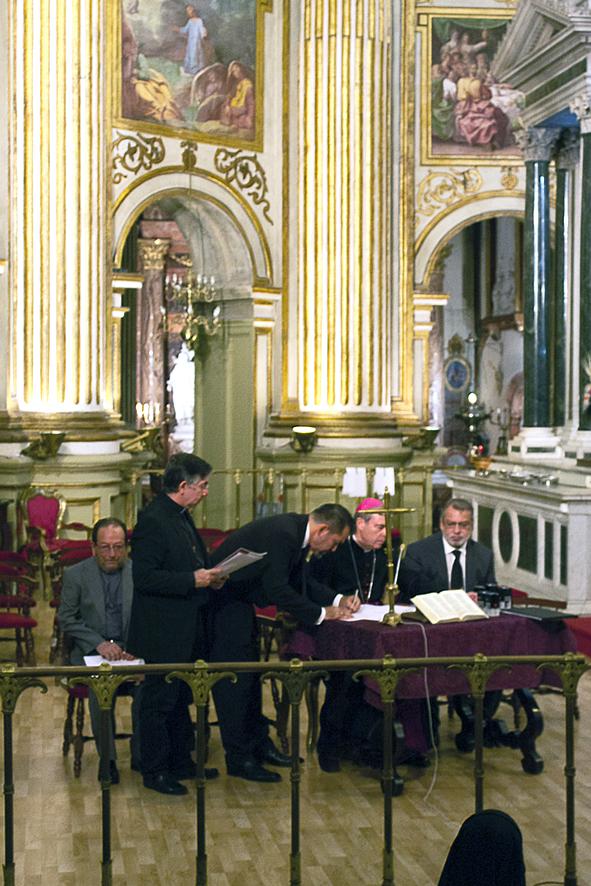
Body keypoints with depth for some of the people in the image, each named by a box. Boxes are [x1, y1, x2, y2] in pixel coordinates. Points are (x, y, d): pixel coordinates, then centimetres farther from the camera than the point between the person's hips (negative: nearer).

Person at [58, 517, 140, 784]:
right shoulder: (76, 575, 3)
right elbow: (66, 619, 1)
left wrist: (135, 650, -13)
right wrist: (99, 643, -13)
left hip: (133, 651, 1)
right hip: (91, 652, -1)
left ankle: (141, 754, -10)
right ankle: (107, 758, -20)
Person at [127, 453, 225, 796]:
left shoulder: (181, 516, 11)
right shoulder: (153, 521, -20)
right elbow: (144, 578, -24)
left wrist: (208, 576, 4)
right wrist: (192, 580, -24)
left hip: (187, 630, 10)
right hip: (163, 632, -10)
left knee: (181, 699, 19)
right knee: (159, 701, 2)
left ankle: (181, 761, 30)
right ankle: (155, 771, 12)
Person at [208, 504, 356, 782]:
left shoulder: (295, 531, 3)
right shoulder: (281, 533, -27)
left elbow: (303, 580, 13)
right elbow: (276, 589, -29)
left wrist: (337, 600, 0)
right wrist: (321, 613, -21)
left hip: (239, 600, 10)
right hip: (223, 601, -10)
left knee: (250, 675, 17)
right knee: (234, 678, -5)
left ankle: (258, 743, 27)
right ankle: (239, 759, 1)